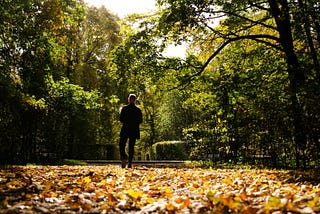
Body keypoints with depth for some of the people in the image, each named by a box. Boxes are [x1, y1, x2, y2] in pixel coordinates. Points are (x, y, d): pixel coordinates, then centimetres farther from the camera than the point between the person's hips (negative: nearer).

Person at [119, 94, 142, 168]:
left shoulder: (124, 108, -3)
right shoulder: (138, 110, 2)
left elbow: (121, 119, -5)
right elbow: (140, 121, 2)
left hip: (125, 129, -2)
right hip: (134, 130, 2)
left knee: (122, 145, 7)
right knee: (131, 146, 7)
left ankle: (123, 156, -20)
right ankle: (130, 162, 3)